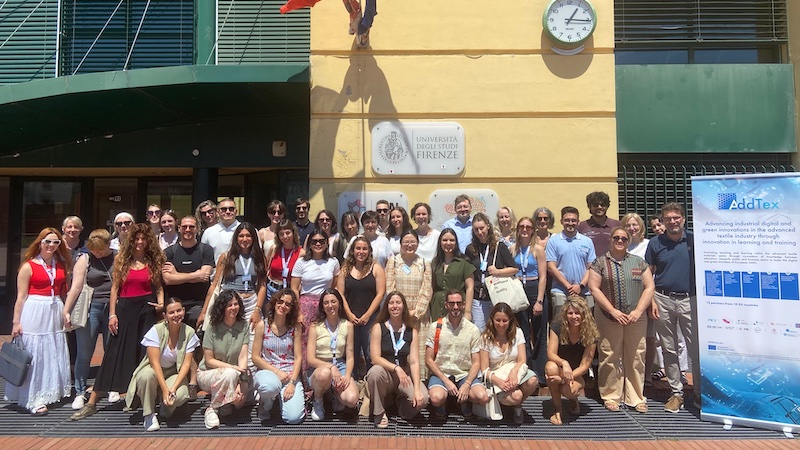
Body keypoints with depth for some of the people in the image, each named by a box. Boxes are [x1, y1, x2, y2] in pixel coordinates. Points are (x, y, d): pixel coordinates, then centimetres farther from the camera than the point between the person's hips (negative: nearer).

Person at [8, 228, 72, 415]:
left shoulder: (61, 265, 8)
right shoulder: (28, 267, -6)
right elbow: (21, 297, -6)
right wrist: (16, 322, -8)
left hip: (55, 313, 5)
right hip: (34, 313, -5)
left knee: (53, 355, 12)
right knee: (33, 356, 0)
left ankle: (50, 392, 25)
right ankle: (34, 400, 6)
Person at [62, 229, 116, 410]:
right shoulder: (85, 260, 1)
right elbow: (76, 287, -4)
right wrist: (66, 310, -9)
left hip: (113, 308, 1)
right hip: (90, 308, -1)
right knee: (84, 354, 1)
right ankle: (80, 393, 12)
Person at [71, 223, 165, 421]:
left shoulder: (154, 261, 6)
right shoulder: (122, 259, 5)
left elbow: (159, 287, 9)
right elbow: (115, 288, 4)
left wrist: (161, 303, -9)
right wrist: (112, 314, -1)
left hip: (147, 308, 0)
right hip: (125, 307, 0)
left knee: (145, 354, 2)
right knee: (114, 353, 2)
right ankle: (91, 403, 9)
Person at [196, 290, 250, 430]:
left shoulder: (243, 326, -5)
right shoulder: (213, 329, -11)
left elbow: (243, 356, -11)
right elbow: (209, 360, -9)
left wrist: (240, 383, -22)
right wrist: (234, 368, -22)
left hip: (232, 375, 3)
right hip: (207, 373, -3)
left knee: (239, 398, -26)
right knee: (230, 374, -35)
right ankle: (212, 409, -15)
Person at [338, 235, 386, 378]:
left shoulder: (376, 268, 2)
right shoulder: (345, 269, 9)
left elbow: (380, 293, -4)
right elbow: (340, 294, 4)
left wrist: (367, 315, -9)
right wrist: (349, 314, -6)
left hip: (370, 318, -2)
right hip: (350, 318, 2)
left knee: (370, 355, -4)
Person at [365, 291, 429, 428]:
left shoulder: (412, 332, 3)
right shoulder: (378, 328, -2)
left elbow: (414, 362, -6)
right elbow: (375, 358, -11)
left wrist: (417, 389, -19)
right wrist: (396, 368, -27)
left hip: (405, 374, 2)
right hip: (385, 373, -2)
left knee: (422, 399, -26)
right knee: (376, 371, -37)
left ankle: (402, 405, 13)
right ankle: (379, 412, -11)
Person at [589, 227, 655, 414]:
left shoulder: (639, 262, 11)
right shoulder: (600, 263, 4)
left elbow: (649, 287, 6)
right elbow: (594, 288, -4)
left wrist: (638, 311, -6)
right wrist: (613, 311, -11)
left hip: (636, 319, 2)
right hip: (609, 319, -2)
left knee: (636, 358, 5)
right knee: (610, 358, 0)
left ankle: (636, 397, 17)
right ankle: (611, 397, 12)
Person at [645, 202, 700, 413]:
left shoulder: (694, 240, 1)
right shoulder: (655, 243, 4)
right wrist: (651, 301, -1)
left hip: (690, 300, -1)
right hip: (663, 300, 1)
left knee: (696, 348, 2)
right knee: (669, 349, 8)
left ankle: (700, 392, 17)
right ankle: (676, 392, 19)